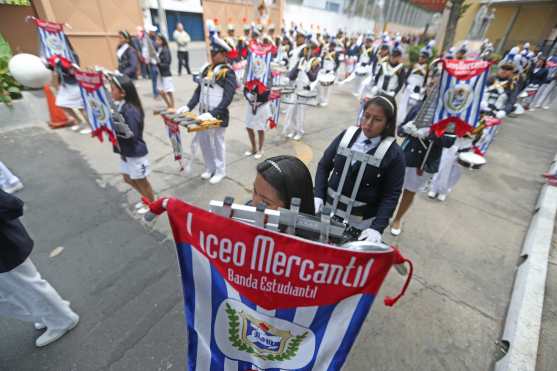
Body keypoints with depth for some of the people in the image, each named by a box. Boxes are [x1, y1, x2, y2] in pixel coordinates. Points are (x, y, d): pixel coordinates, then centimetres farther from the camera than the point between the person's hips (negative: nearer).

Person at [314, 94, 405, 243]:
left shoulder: (393, 153, -11)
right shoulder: (347, 135, -4)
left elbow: (391, 195, -11)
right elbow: (324, 166, 2)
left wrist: (377, 227, -21)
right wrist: (318, 195, -10)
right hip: (329, 209, 3)